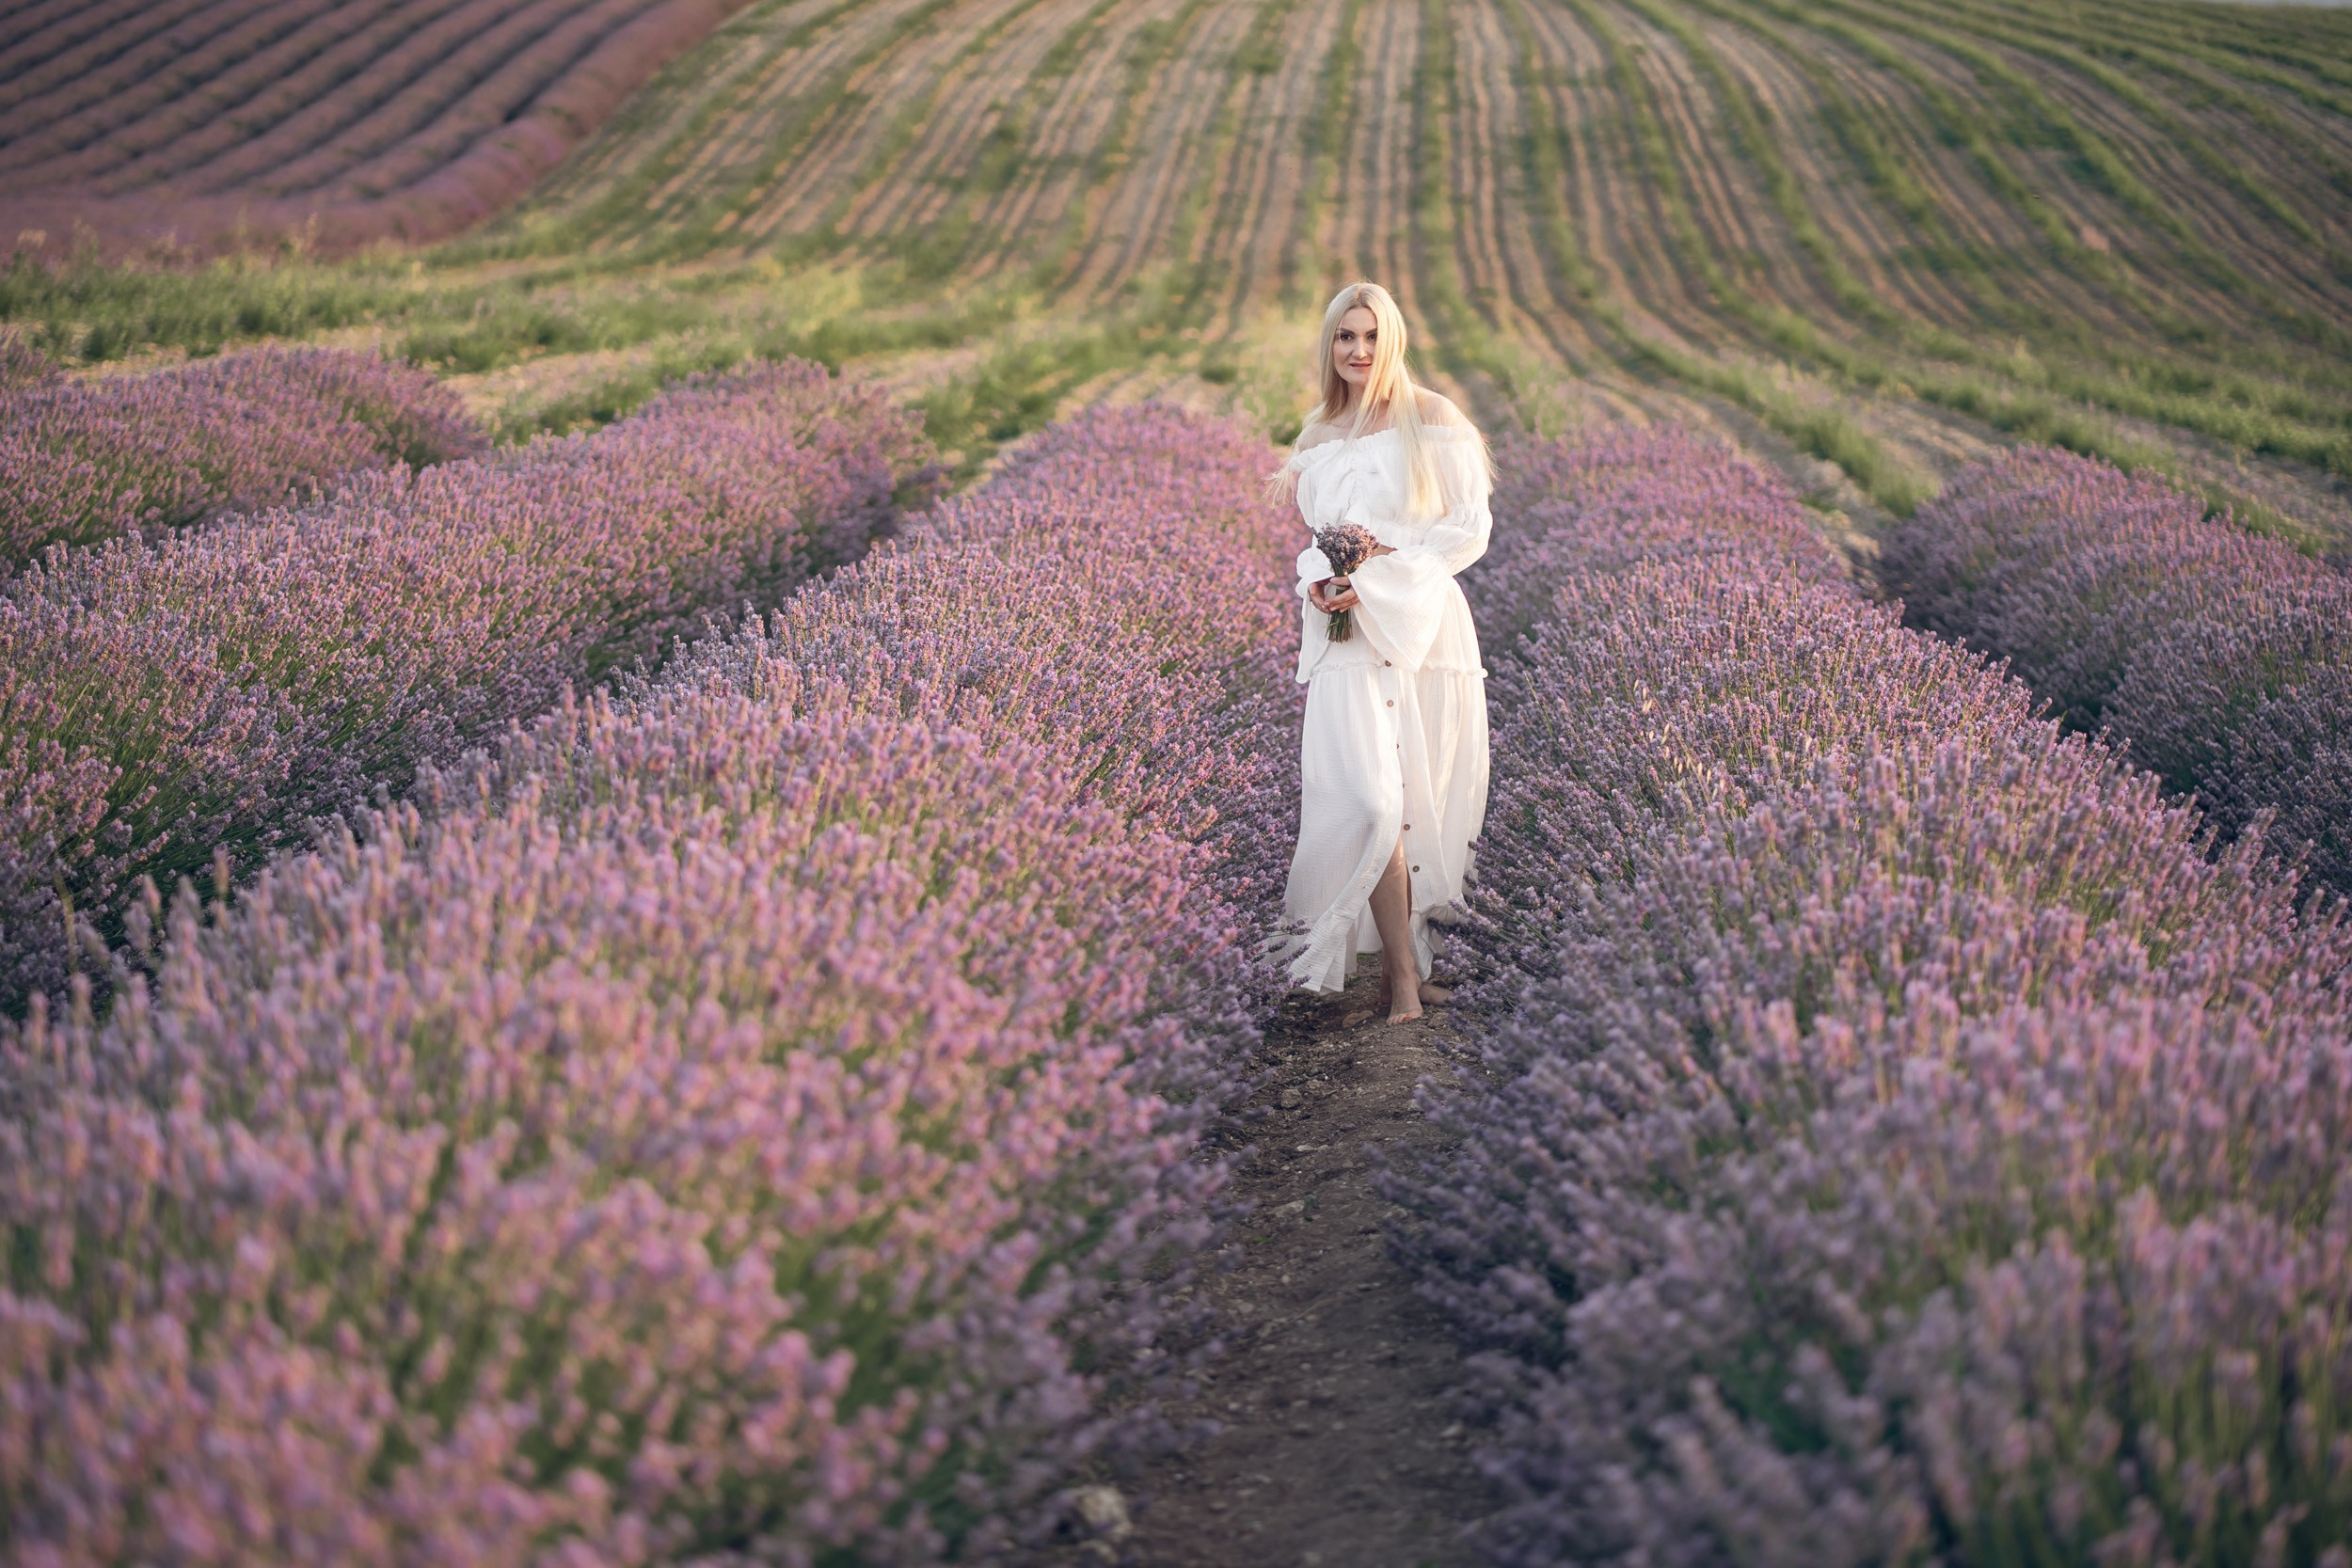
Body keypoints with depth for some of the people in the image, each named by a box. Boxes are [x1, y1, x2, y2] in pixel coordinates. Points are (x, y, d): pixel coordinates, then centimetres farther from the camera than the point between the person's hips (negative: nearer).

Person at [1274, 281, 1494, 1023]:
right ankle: (1403, 972, -9)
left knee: (1418, 799, 2)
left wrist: (1386, 569, -13)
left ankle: (1402, 953, 17)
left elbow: (1471, 528, -2)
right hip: (1346, 634, 2)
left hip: (1422, 622, -2)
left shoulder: (1433, 419, 1)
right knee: (1369, 800, -13)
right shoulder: (1317, 439, 14)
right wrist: (1317, 582, -3)